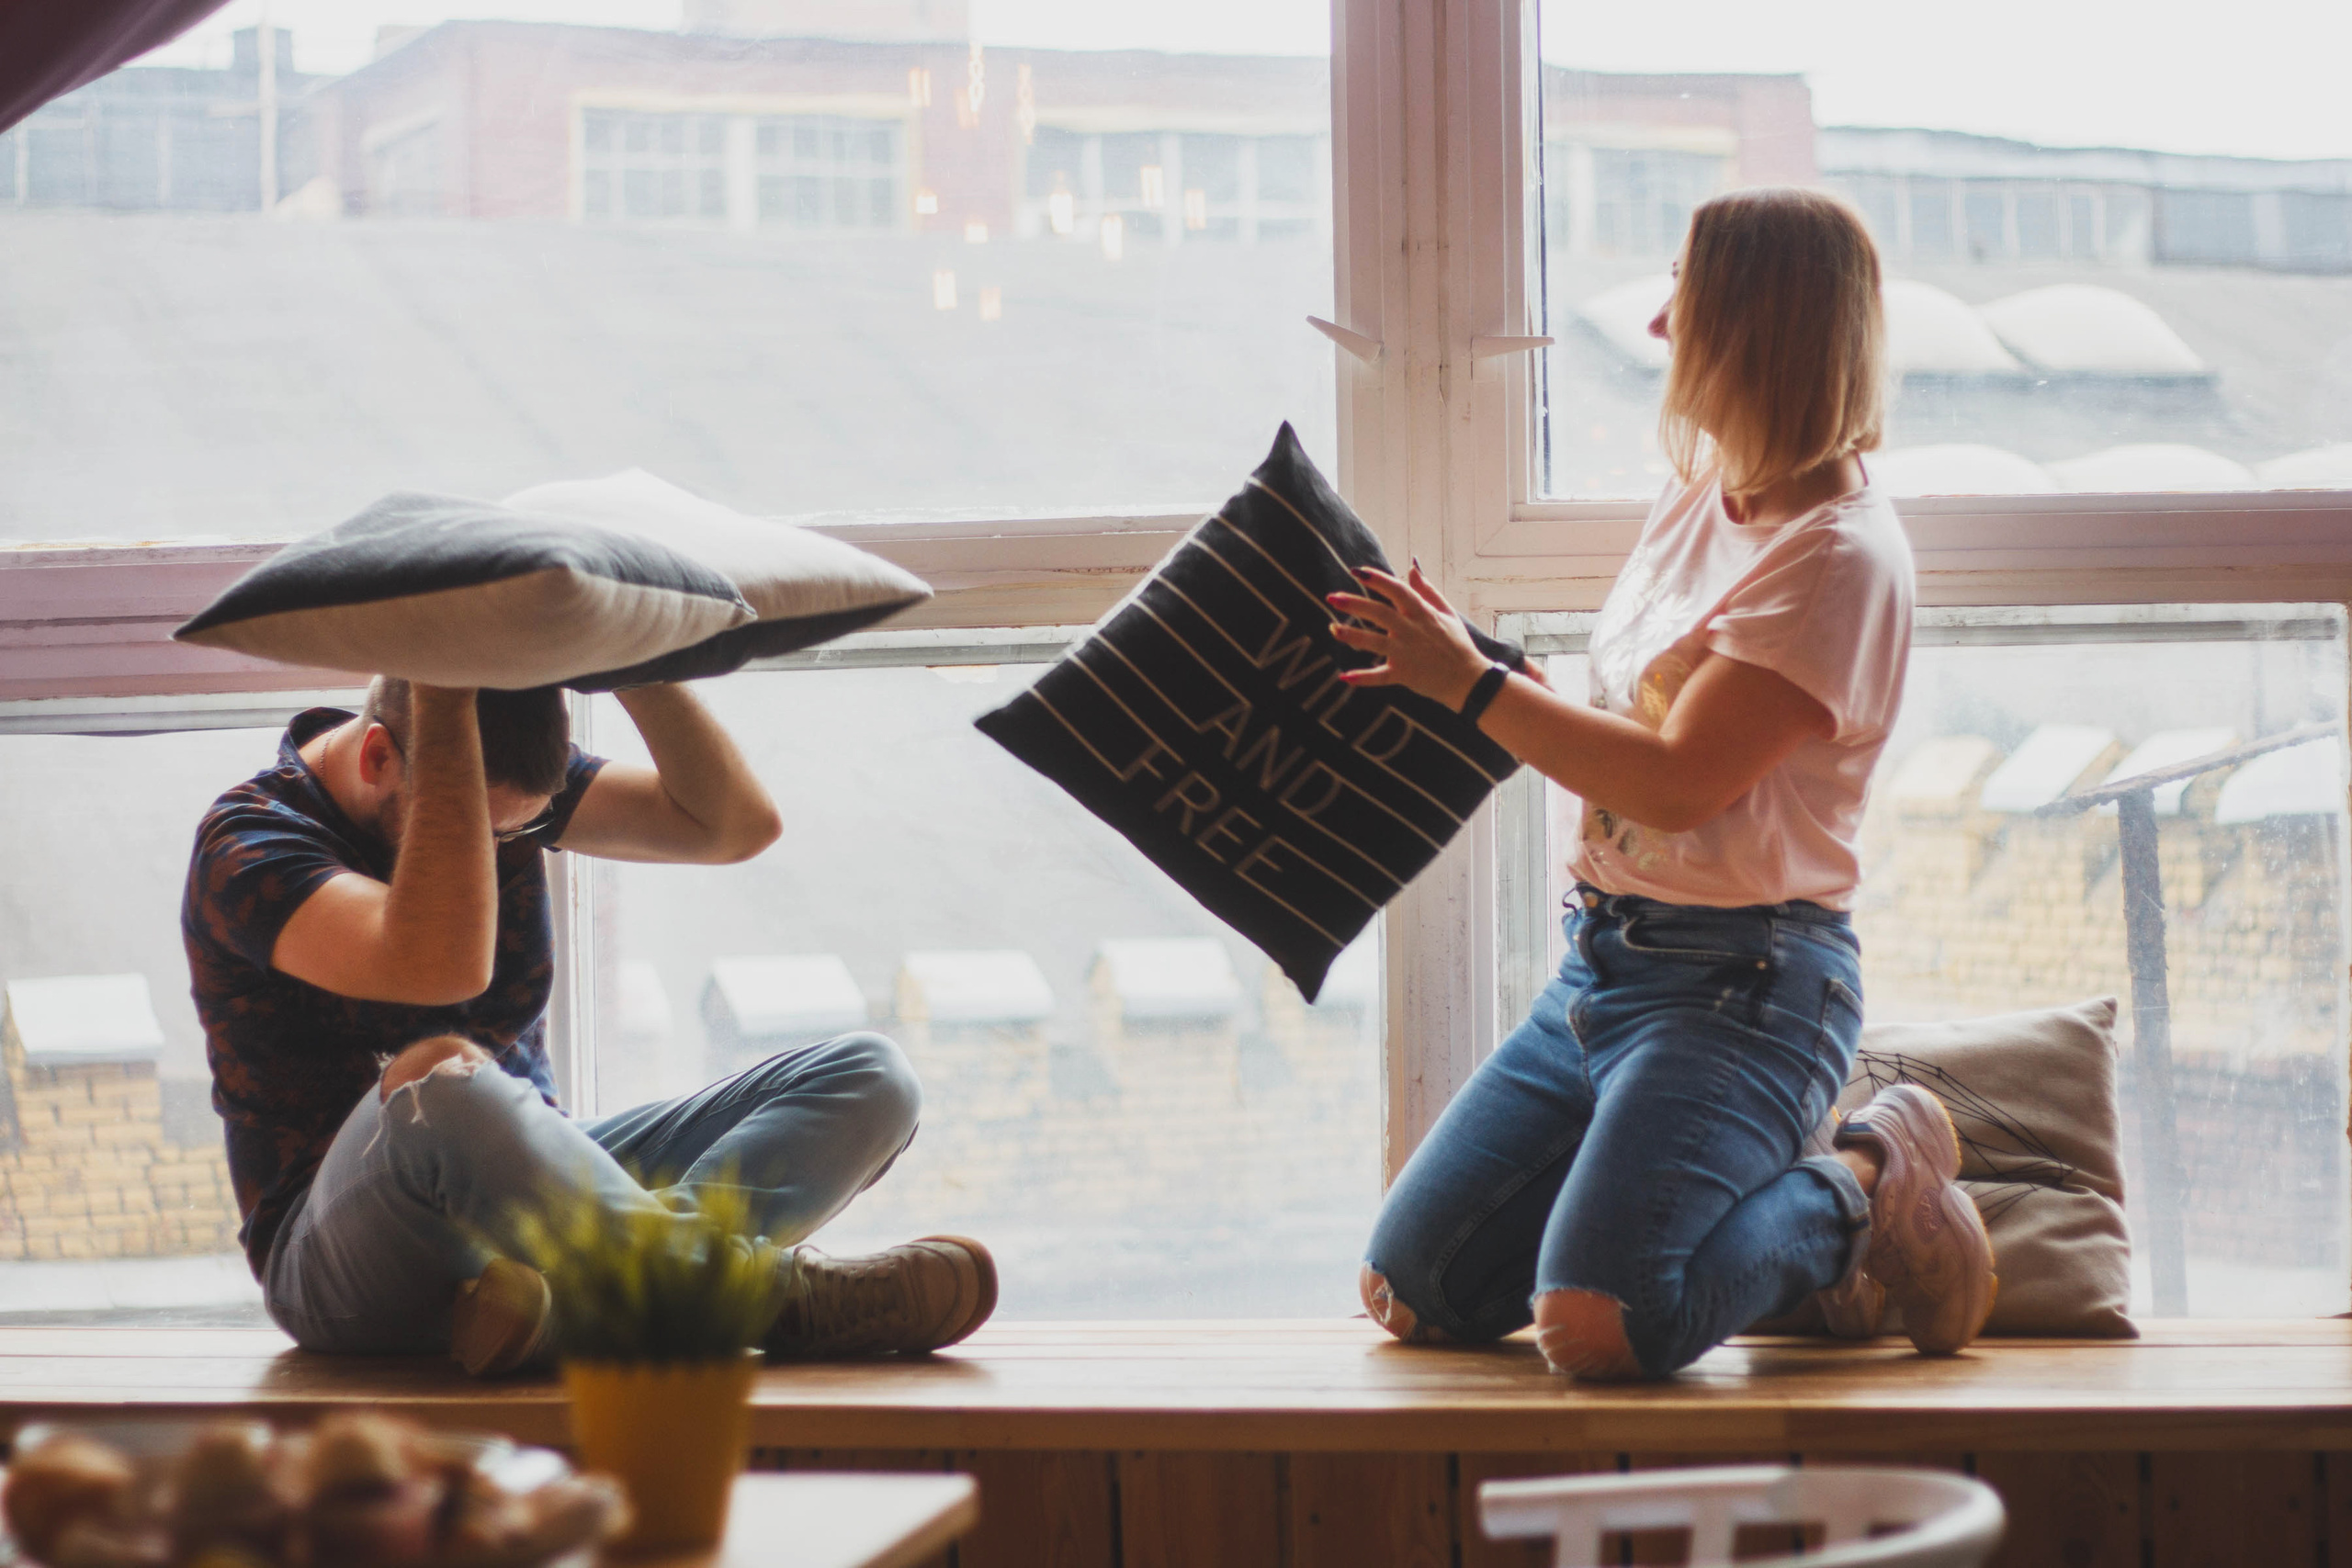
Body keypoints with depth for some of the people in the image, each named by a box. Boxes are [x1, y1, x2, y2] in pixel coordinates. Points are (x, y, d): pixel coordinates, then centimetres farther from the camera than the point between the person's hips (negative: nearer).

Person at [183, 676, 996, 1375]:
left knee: (867, 1078, -8)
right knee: (439, 1079, -42)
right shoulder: (250, 842, -13)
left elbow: (738, 824, -2)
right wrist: (443, 707, -29)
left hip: (525, 1195, 7)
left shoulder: (507, 788, 6)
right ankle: (768, 1289, -32)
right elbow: (443, 965, -32)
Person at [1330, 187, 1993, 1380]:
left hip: (1745, 980, -9)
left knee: (1595, 1325, -25)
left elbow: (1679, 784, -20)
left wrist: (1472, 684, -14)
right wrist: (1448, 664, 8)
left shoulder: (1839, 554, -15)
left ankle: (1857, 1195, 1)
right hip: (1604, 964, 9)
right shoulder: (1696, 502, 12)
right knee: (1409, 1291, 4)